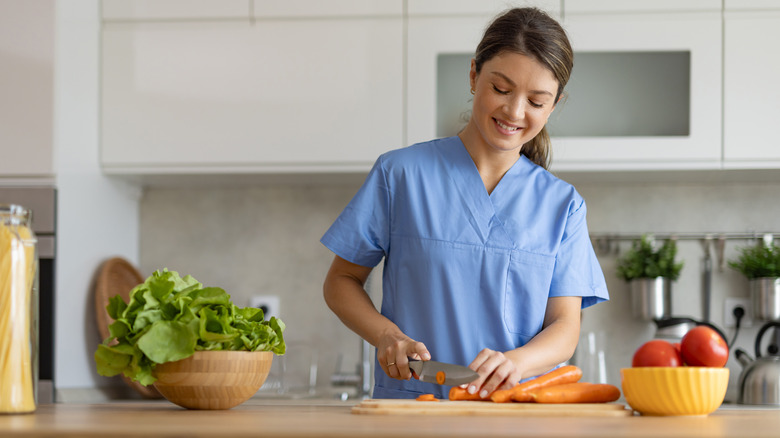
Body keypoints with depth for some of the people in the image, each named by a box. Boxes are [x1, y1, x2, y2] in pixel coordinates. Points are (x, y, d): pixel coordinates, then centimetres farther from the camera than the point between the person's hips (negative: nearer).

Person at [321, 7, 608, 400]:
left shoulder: (562, 204, 13)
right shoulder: (401, 174, 7)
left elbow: (565, 327, 5)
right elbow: (341, 281, 12)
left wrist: (515, 362, -17)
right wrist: (387, 335, -7)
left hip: (521, 411, 2)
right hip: (411, 399, -2)